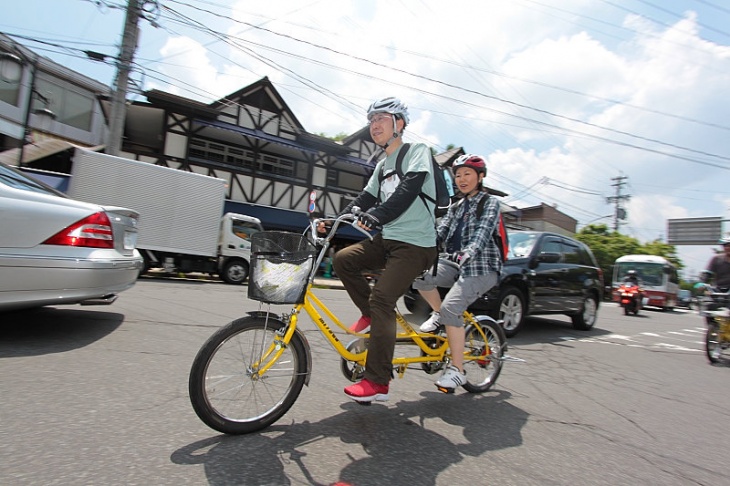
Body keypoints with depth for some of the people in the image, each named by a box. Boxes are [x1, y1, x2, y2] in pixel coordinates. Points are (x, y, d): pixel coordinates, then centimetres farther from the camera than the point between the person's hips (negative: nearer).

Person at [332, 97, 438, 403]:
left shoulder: (417, 151, -3)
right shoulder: (382, 166, 20)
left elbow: (409, 189, -21)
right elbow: (365, 199, 13)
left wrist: (377, 215, -36)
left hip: (415, 244, -8)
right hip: (387, 239, 8)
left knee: (381, 299, -19)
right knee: (343, 259, -10)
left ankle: (378, 382, -9)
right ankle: (370, 315, 9)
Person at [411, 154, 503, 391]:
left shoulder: (490, 203, 0)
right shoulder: (456, 207, 18)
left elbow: (483, 232, -19)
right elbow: (440, 232, 3)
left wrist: (468, 253, -39)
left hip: (482, 267, -6)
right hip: (457, 264, 6)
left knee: (451, 307, -25)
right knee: (420, 275, -21)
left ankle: (457, 370, -12)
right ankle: (438, 314, 5)